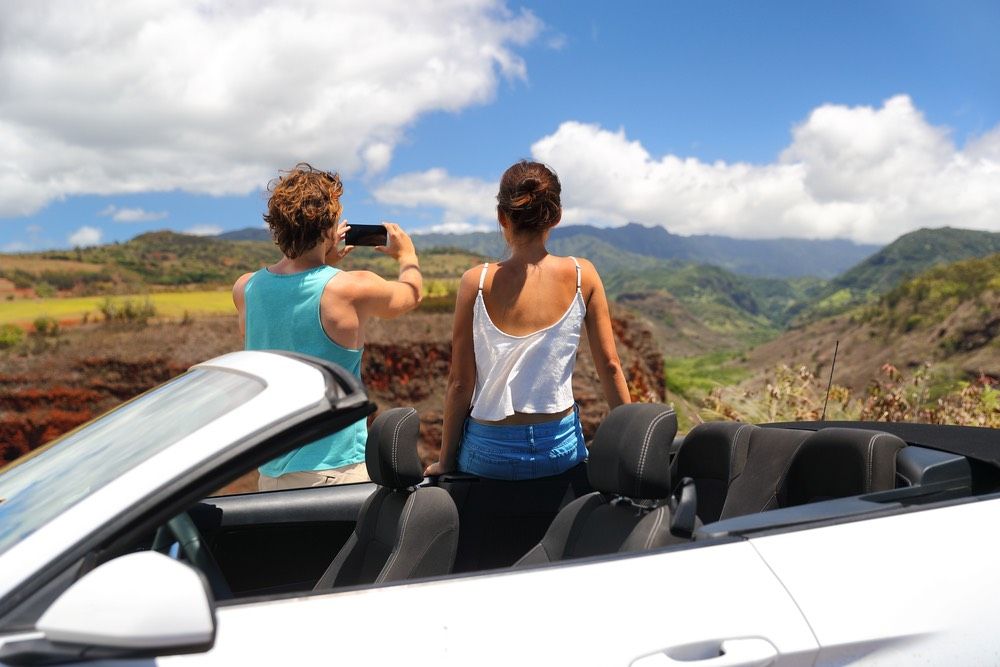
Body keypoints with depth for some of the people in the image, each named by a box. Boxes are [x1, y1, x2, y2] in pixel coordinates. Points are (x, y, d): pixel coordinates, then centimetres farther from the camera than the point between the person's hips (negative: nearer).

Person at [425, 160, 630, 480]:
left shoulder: (477, 282, -11)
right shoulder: (582, 276, -7)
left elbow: (460, 383, -8)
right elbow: (610, 366, -3)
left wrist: (445, 461, 3)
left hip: (489, 455, -1)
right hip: (561, 451, 1)